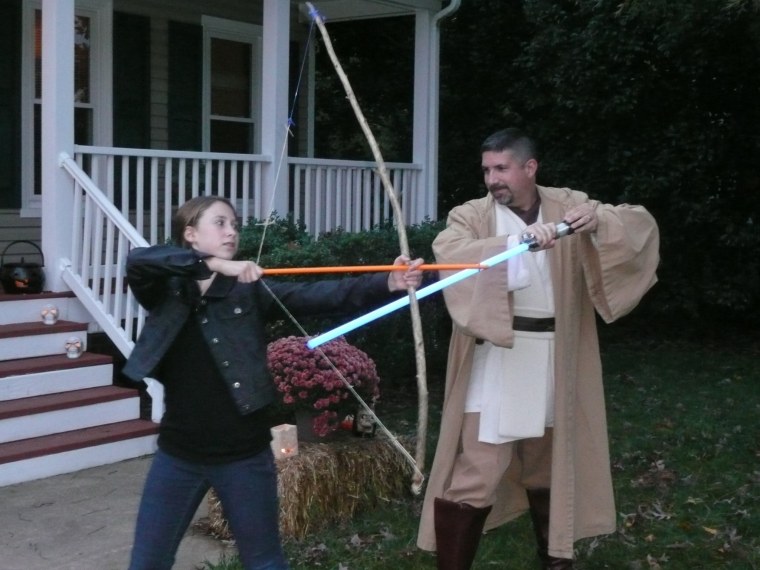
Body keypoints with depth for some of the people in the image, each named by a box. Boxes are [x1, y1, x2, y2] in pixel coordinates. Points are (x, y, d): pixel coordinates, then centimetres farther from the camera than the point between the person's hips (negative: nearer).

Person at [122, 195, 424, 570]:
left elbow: (319, 296, -15)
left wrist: (388, 283, -29)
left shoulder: (250, 291, -3)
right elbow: (137, 260, -22)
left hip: (244, 454, 0)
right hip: (179, 455, 1)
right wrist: (214, 264, -30)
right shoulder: (165, 291, -1)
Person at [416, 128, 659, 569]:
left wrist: (599, 221, -27)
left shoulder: (569, 206, 4)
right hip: (497, 361, -3)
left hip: (554, 362, 4)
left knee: (548, 465, 20)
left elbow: (641, 224, -6)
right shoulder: (471, 216, -5)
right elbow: (449, 253, -26)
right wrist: (518, 240, -40)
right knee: (476, 472, -8)